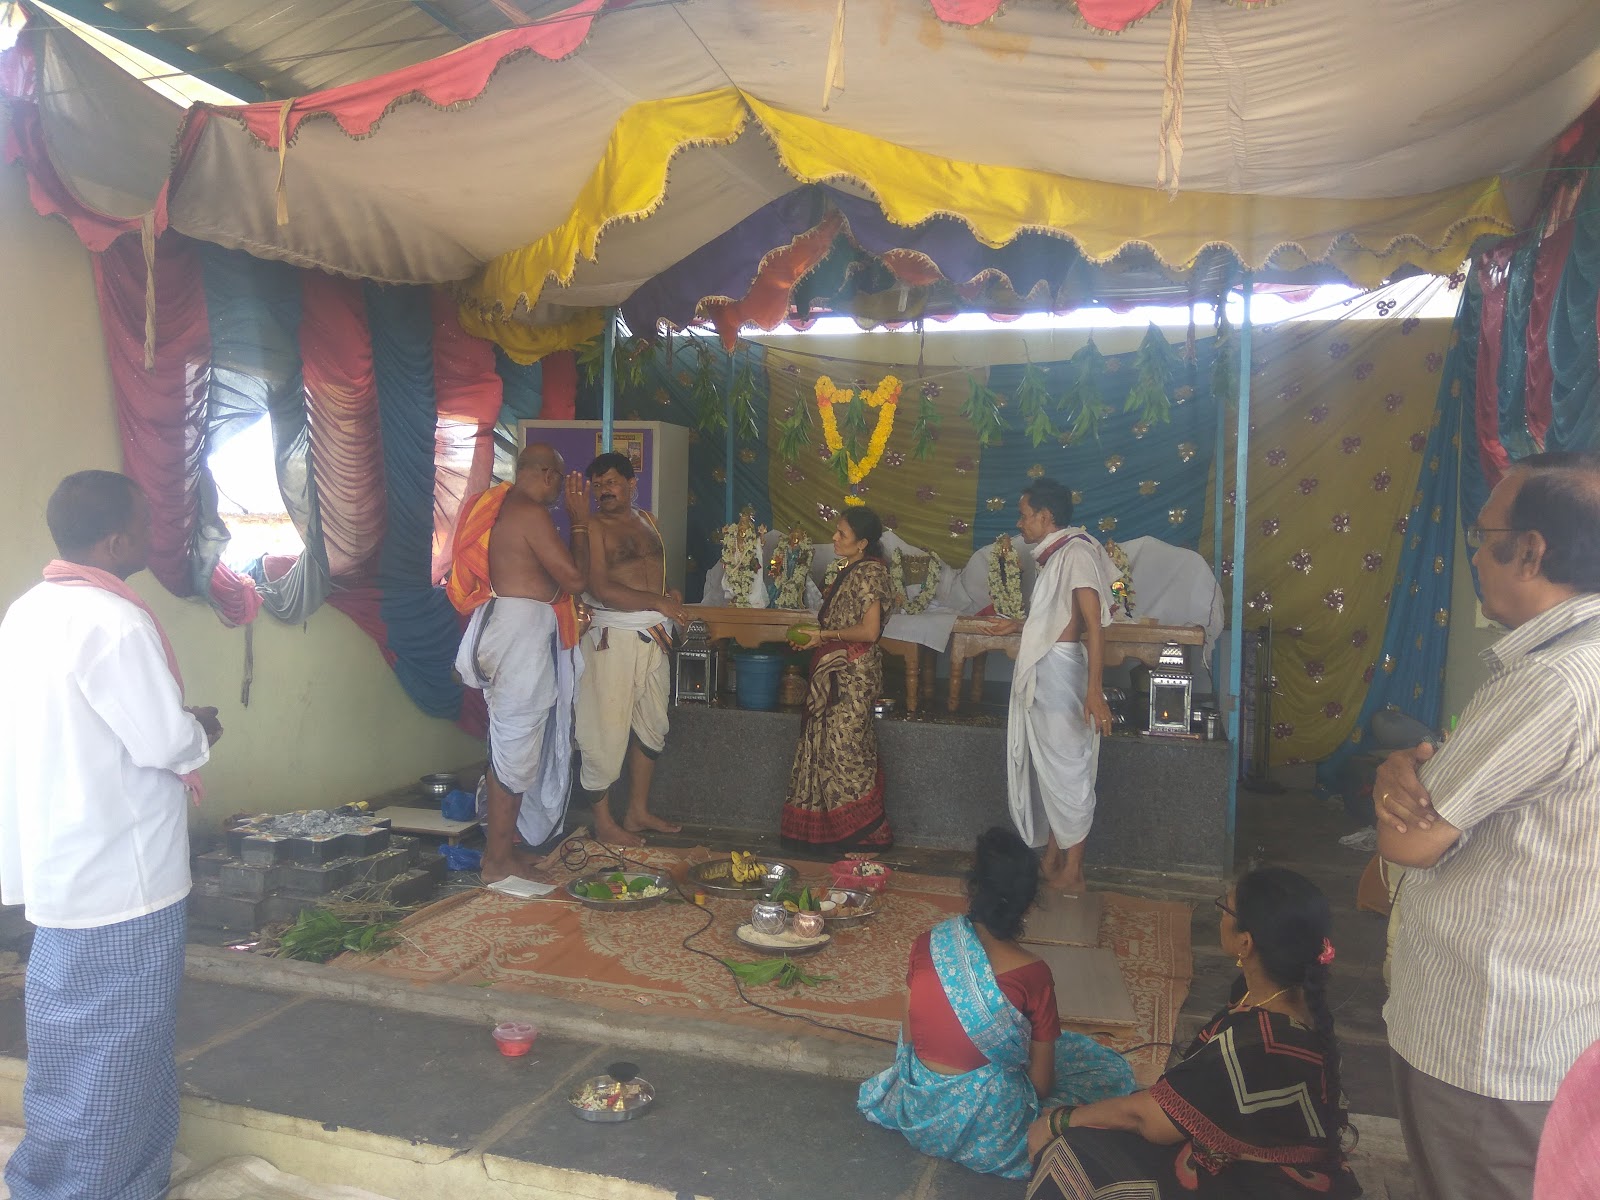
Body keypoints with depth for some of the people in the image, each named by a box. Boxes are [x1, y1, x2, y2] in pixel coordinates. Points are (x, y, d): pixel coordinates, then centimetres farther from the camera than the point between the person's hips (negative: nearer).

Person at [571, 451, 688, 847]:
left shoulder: (646, 519, 14)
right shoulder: (589, 526, -8)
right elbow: (600, 588, -17)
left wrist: (670, 592, 4)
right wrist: (657, 602, -17)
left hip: (654, 636, 8)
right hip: (613, 636, -8)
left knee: (652, 725, 15)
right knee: (607, 729, -3)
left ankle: (638, 811, 29)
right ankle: (603, 821, 10)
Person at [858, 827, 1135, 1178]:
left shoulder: (927, 945, -13)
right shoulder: (1032, 974, -22)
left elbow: (908, 1038, 0)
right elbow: (1041, 1084, -12)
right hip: (990, 1130, -4)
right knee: (1111, 1070, 12)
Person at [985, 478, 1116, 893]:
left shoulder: (1077, 552, -14)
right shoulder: (1055, 556, 14)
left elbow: (1094, 625, -21)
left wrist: (1094, 690, -28)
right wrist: (1020, 626, 36)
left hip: (1062, 671, -10)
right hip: (1041, 673, 10)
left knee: (1067, 769, -1)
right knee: (1048, 768, 14)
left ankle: (1072, 874, 8)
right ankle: (1052, 862, 24)